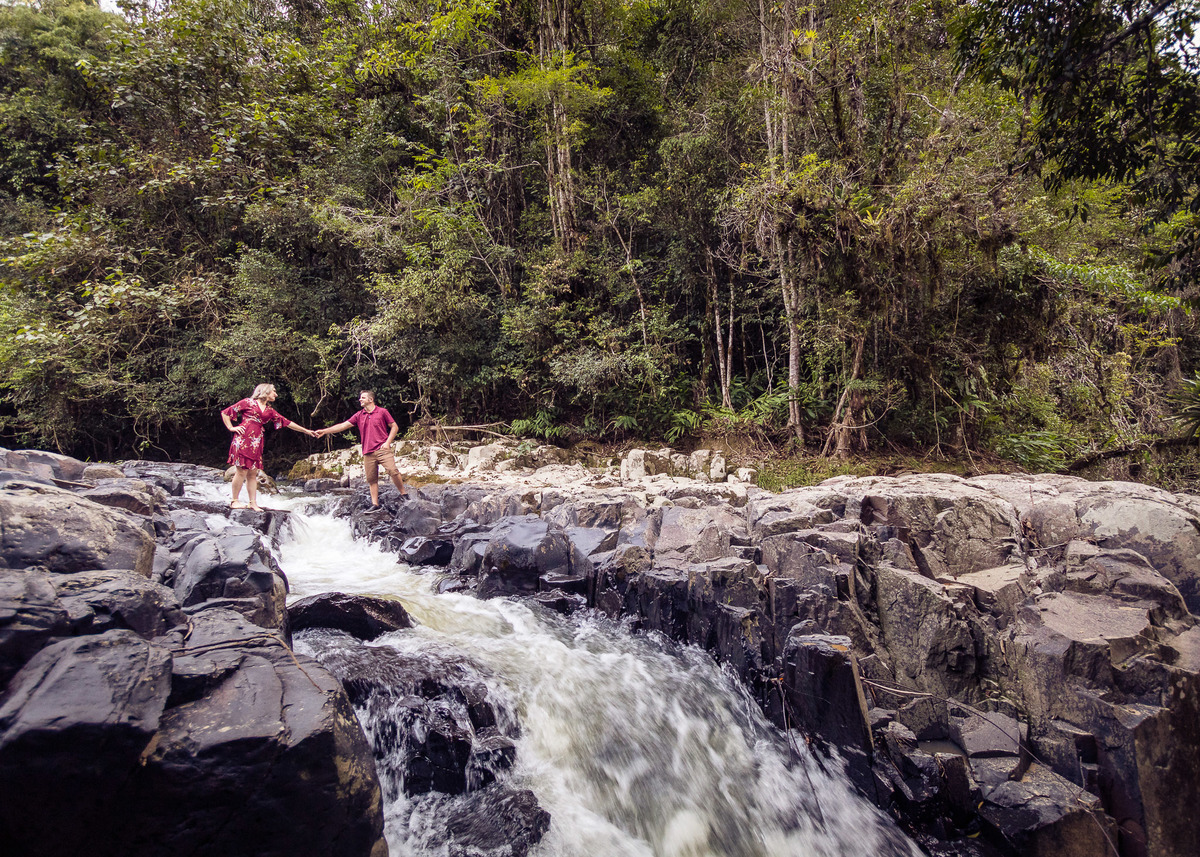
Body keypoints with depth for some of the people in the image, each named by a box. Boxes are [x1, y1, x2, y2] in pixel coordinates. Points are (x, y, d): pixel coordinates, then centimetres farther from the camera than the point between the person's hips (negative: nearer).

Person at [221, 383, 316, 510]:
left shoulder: (270, 411, 22)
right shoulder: (248, 402, 7)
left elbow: (287, 423, 21)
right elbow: (225, 413, 10)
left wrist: (306, 431, 19)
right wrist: (231, 428, 1)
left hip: (256, 443, 6)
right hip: (243, 439, -5)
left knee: (253, 473, 5)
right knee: (242, 471, -8)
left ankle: (253, 503, 6)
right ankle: (234, 501, 1)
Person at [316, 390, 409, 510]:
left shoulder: (382, 412, 4)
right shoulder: (359, 416, 14)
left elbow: (394, 427, 5)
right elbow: (343, 425, 13)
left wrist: (388, 442, -6)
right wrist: (324, 431, 7)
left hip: (382, 449, -4)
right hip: (368, 453, 4)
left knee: (393, 471, -17)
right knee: (371, 479, 3)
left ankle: (403, 494, -3)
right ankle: (375, 504, 8)